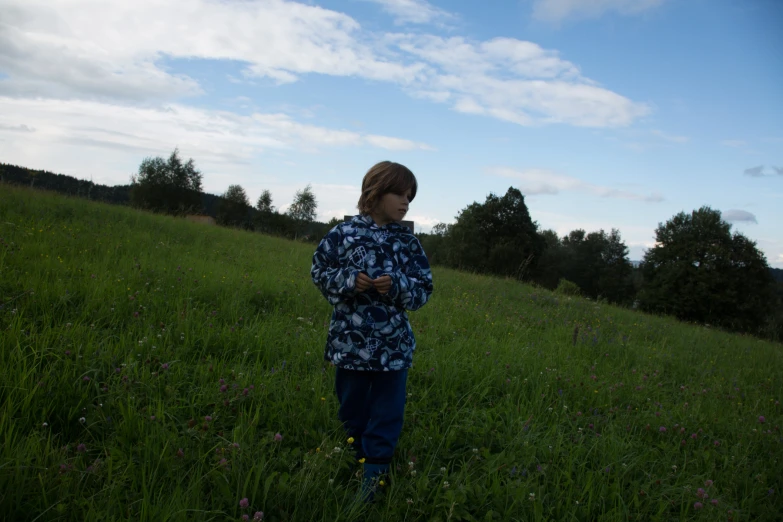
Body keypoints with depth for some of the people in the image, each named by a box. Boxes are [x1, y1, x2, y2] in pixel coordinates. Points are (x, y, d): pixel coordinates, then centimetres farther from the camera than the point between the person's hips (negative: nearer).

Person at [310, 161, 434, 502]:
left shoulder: (408, 242, 0)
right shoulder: (344, 233, -6)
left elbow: (423, 290, 2)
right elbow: (319, 271, 0)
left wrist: (397, 286, -17)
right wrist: (348, 281, -17)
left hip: (393, 346, 1)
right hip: (349, 342, 0)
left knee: (386, 416, 6)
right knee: (351, 409, 18)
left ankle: (373, 476, 20)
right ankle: (355, 461, 39)